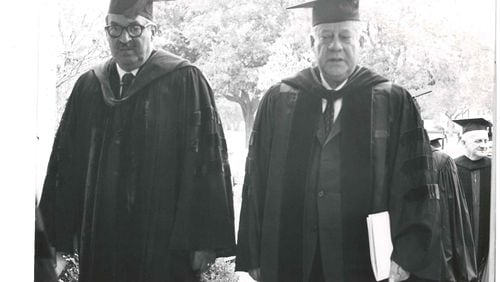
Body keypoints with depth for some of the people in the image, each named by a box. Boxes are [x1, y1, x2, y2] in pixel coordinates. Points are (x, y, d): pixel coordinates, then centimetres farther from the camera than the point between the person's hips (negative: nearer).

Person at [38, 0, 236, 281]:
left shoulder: (185, 81, -5)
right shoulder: (88, 86, 8)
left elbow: (208, 162, -10)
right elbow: (66, 161, 9)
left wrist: (204, 241, -13)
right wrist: (60, 236, 6)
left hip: (166, 245, -4)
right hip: (101, 244, 4)